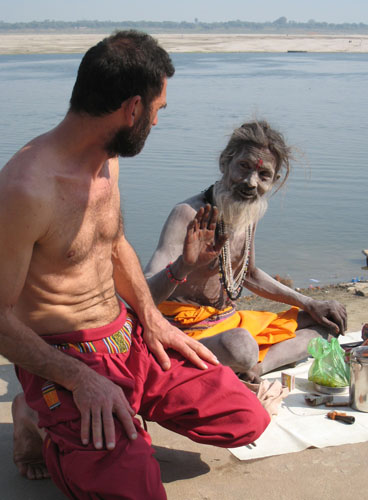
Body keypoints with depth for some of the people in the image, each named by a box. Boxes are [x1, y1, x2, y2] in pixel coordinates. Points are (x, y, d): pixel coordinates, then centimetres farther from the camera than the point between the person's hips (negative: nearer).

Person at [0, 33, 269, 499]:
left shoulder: (106, 159, 3)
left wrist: (151, 317, 7)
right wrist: (79, 378, -24)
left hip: (127, 334, 8)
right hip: (62, 356, -7)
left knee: (247, 420, 0)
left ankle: (121, 408, 15)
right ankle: (40, 422, 3)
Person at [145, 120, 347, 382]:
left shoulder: (252, 211, 5)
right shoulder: (190, 215, -20)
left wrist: (309, 304, 19)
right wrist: (183, 266, -49)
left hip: (231, 322, 10)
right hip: (188, 329, -9)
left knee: (324, 321, 11)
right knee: (240, 346, -42)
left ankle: (258, 367, -8)